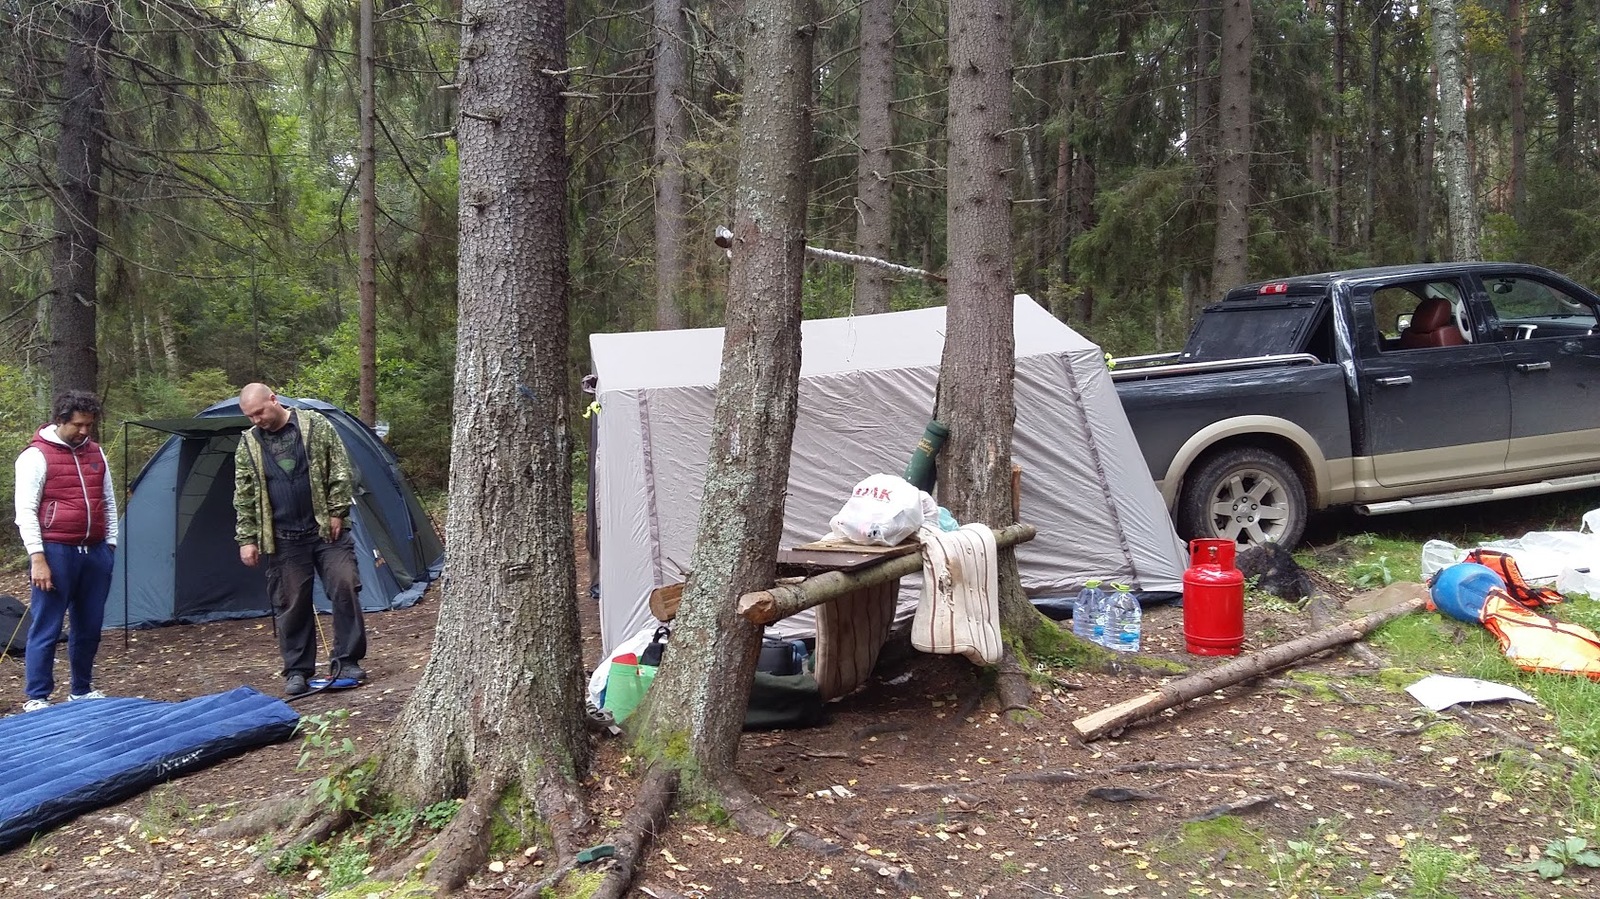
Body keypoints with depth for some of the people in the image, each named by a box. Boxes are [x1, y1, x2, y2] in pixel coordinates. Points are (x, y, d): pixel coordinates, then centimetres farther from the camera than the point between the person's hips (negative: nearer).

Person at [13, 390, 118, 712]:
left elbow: (109, 503, 18)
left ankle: (82, 691, 25)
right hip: (56, 552, -6)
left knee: (89, 626, 12)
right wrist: (37, 558, -16)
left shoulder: (95, 453, 12)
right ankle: (36, 698, 6)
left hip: (95, 552, 6)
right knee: (46, 629, -1)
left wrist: (110, 545, 13)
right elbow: (26, 511, -11)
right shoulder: (36, 456, -8)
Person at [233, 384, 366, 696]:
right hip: (284, 539, 2)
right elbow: (244, 498, 8)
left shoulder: (316, 425, -1)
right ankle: (297, 671, 14)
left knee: (345, 588, -6)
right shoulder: (248, 445, 6)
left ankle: (345, 661, 5)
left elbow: (340, 470, -1)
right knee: (292, 604, 4)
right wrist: (246, 539, 3)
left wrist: (337, 512, -6)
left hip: (327, 530, -1)